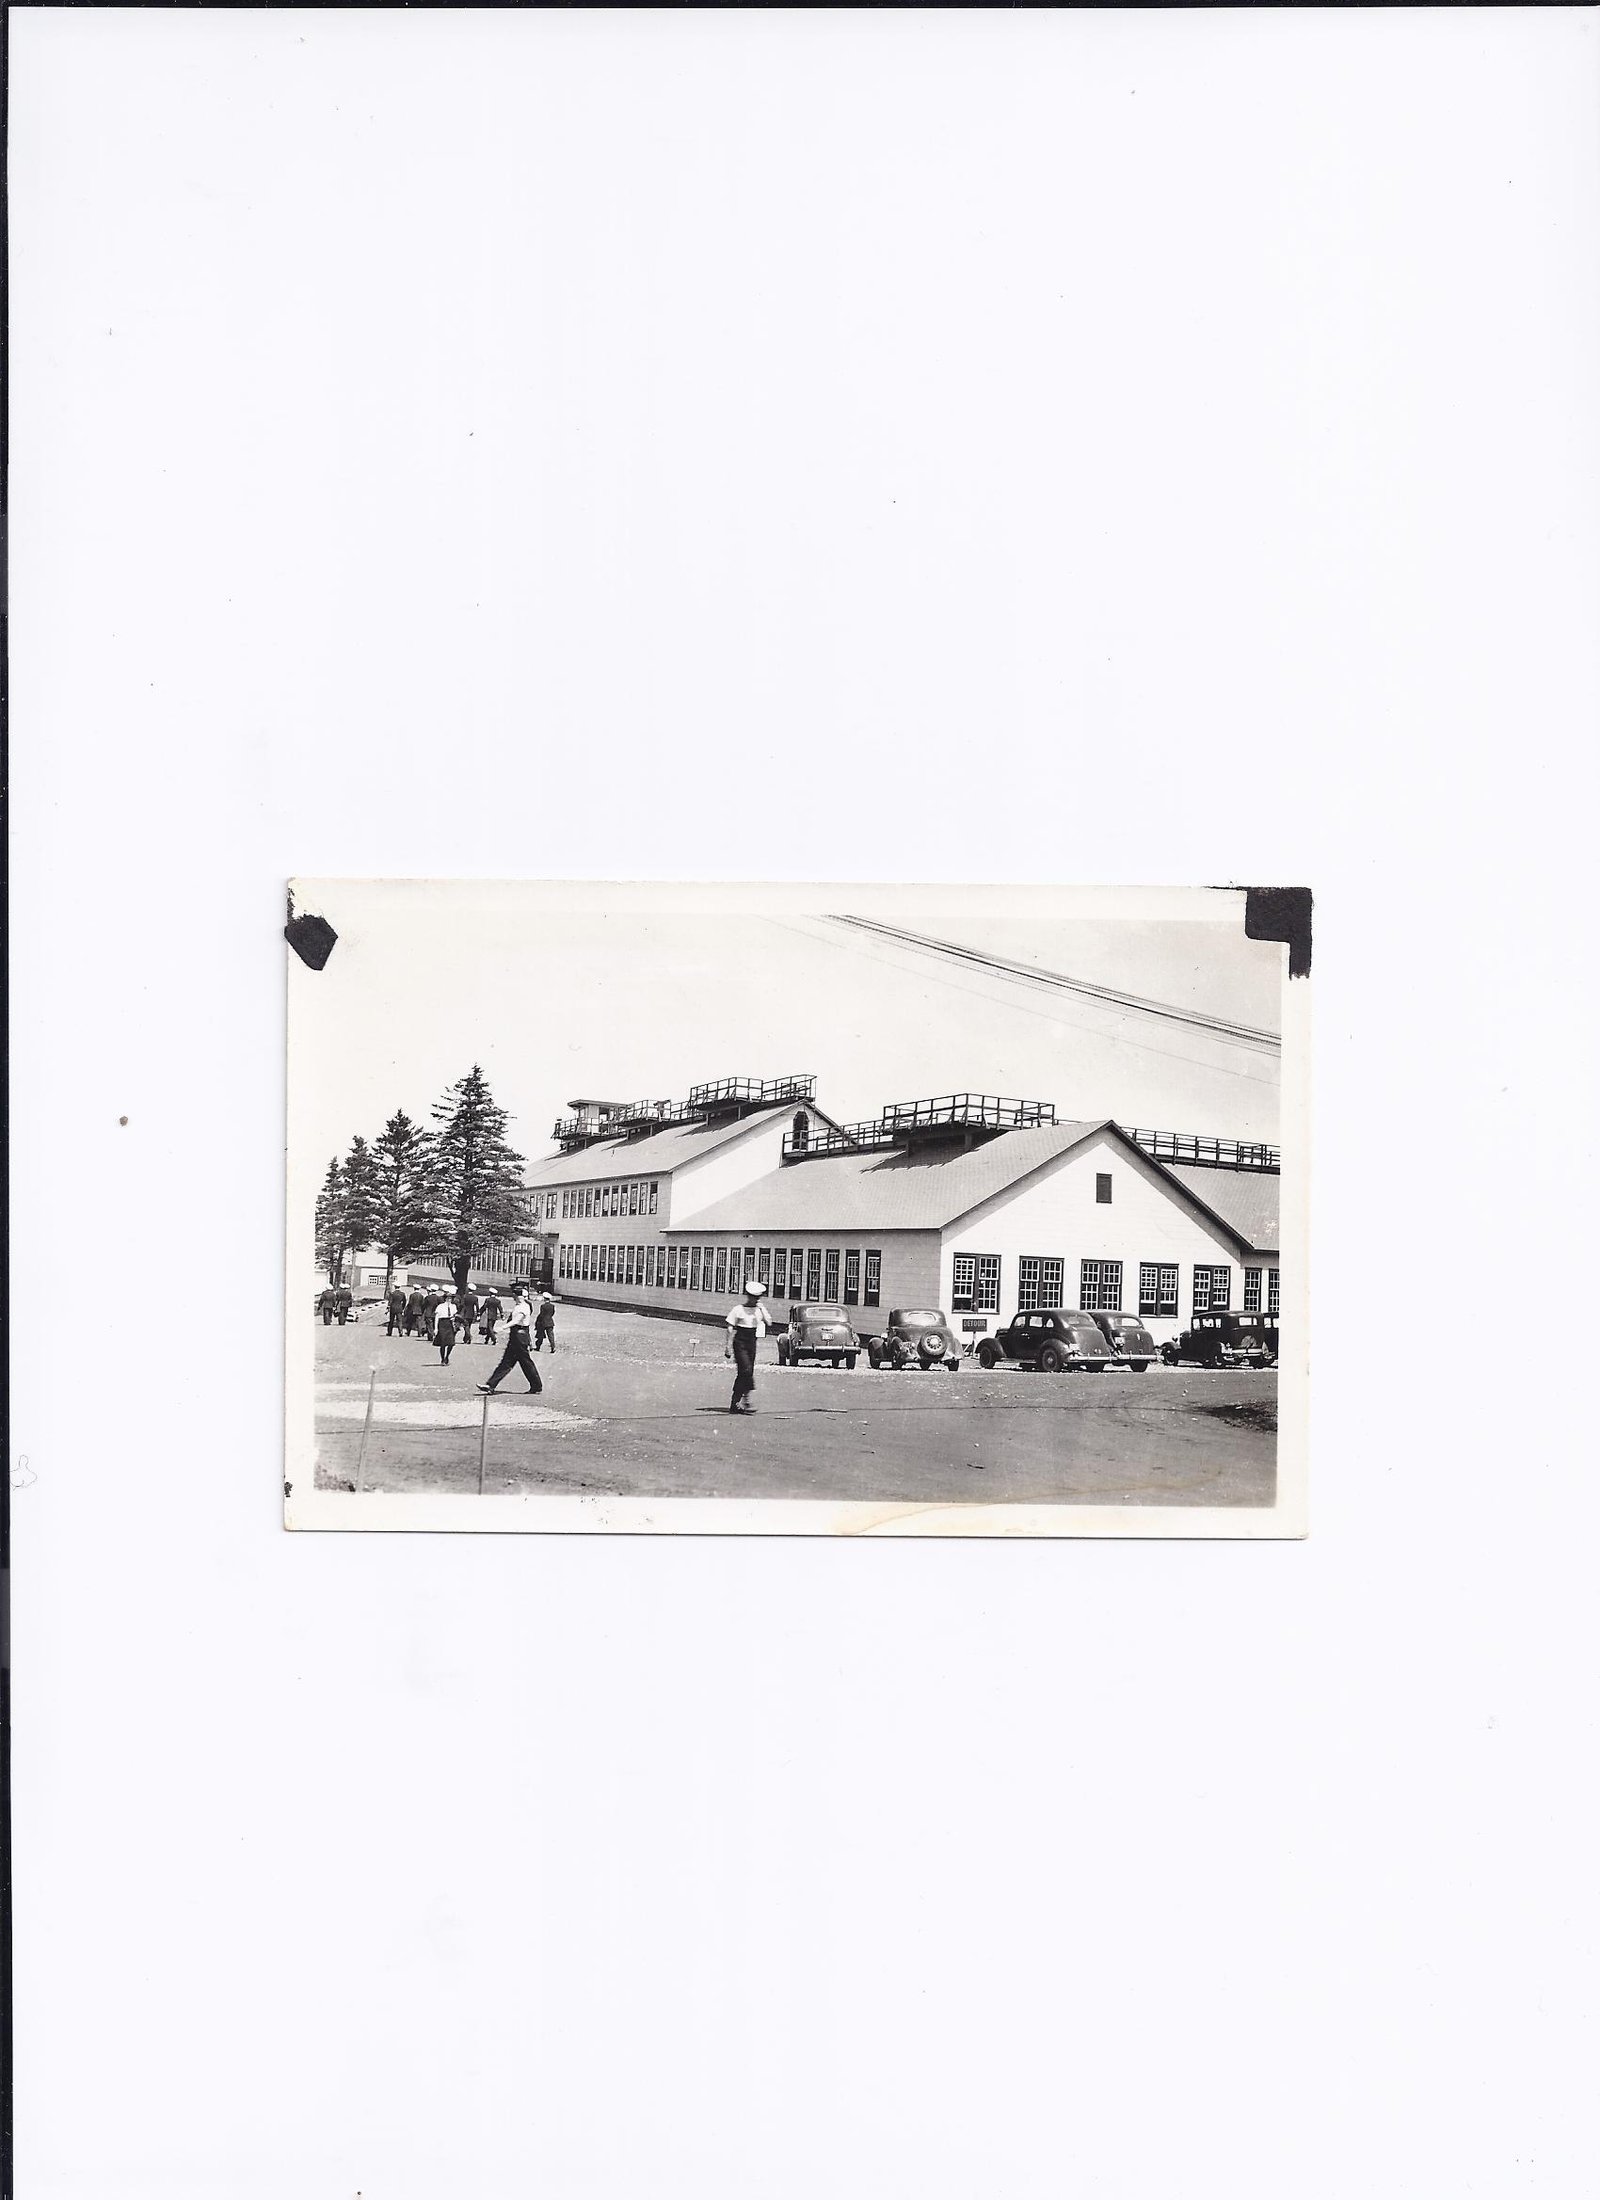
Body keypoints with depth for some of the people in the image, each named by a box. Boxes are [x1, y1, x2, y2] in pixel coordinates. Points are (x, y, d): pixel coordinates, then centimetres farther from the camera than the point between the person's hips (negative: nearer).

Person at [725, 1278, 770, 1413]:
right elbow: (730, 1329, -3)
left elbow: (768, 1324, -5)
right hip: (739, 1343, -5)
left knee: (742, 1374, 5)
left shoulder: (760, 1309, 7)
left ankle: (734, 1404, 11)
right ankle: (747, 1401, -19)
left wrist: (761, 1309, -10)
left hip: (752, 1343, 5)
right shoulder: (738, 1309, -5)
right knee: (746, 1370, -19)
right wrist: (729, 1347, -7)